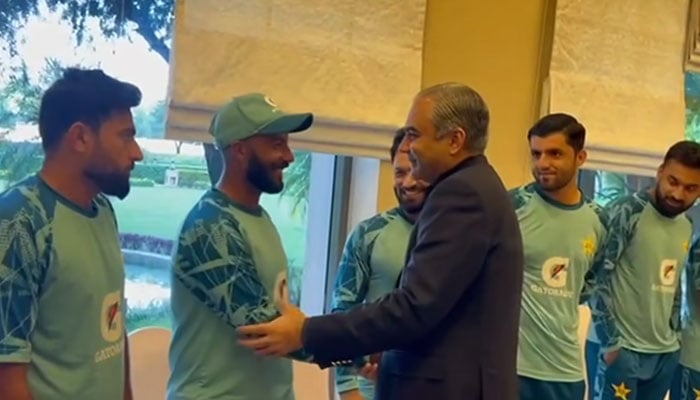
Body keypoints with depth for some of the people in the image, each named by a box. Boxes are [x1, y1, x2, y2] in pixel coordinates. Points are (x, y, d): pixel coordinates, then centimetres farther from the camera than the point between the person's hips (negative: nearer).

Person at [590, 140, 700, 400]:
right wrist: (611, 341, -16)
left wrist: (673, 334, 13)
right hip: (622, 348, -7)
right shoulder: (625, 212, -12)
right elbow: (597, 278, -15)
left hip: (665, 352, 7)